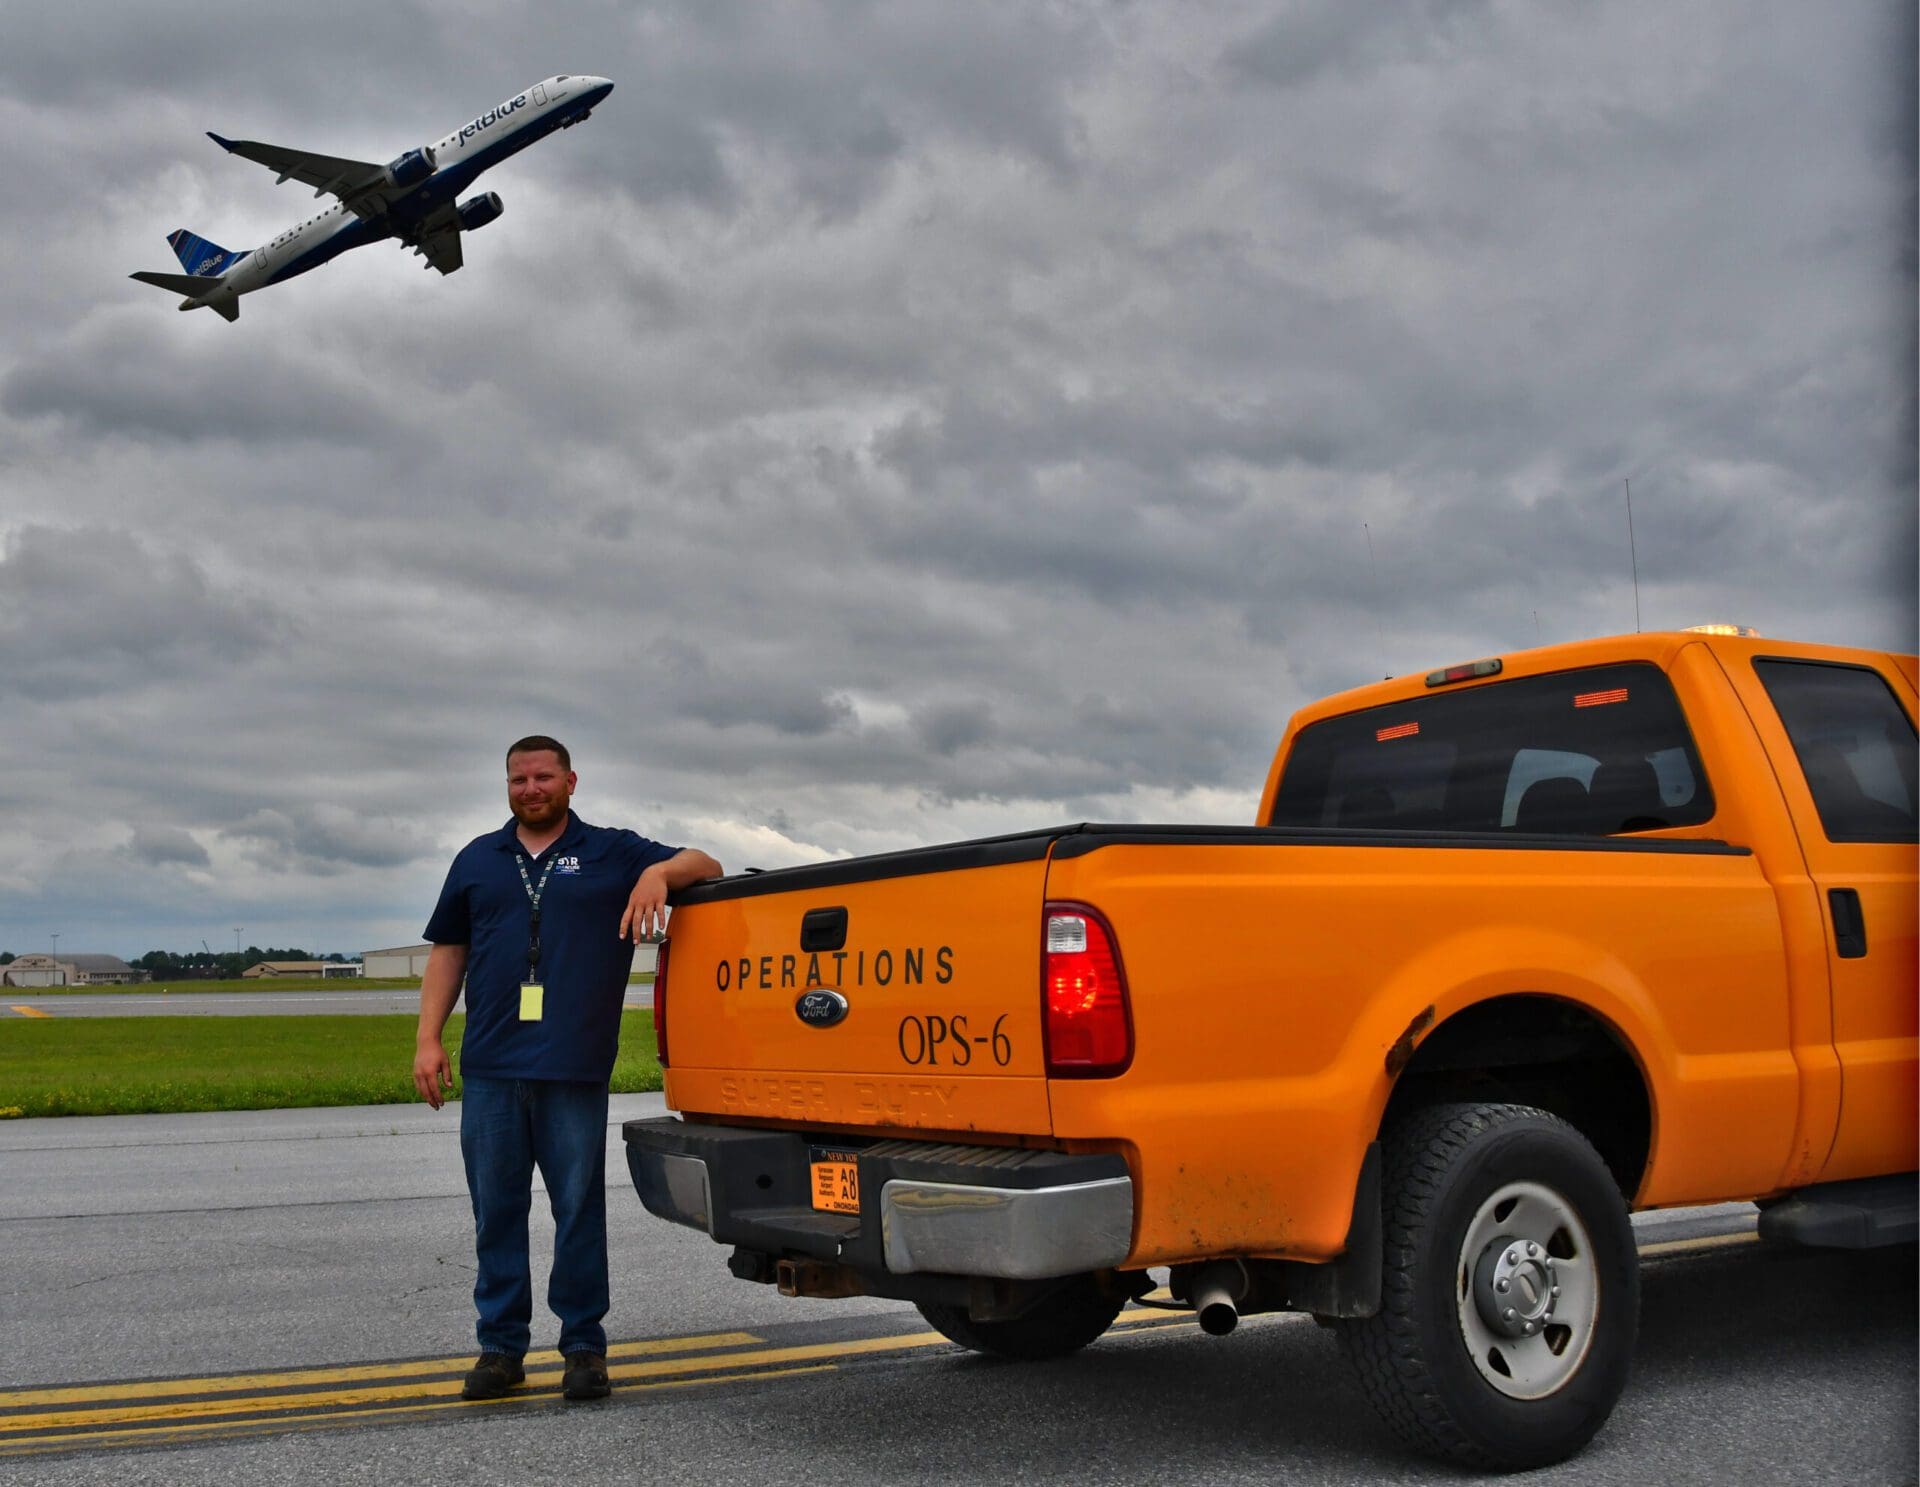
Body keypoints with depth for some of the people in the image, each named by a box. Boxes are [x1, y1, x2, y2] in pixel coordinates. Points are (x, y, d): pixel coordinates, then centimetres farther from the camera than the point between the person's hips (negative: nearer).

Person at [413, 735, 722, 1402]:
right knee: (496, 1211, 7)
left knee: (579, 1210, 2)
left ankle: (584, 1347, 12)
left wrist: (660, 872, -15)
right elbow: (447, 953, 17)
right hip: (490, 1070, 3)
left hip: (574, 1071, -2)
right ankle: (501, 1347, 17)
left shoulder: (611, 853, 8)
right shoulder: (477, 860, 16)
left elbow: (706, 866, 6)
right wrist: (428, 1039, 8)